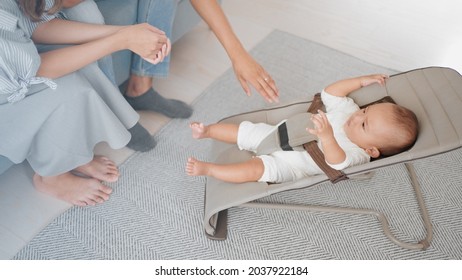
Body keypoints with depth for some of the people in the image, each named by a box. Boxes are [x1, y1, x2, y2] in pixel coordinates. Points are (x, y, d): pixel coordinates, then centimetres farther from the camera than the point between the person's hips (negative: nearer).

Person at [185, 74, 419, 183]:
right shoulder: (347, 109, -1)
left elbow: (337, 161, -41)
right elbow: (330, 92, 9)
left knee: (254, 170, -27)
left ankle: (207, 168, -13)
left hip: (284, 165, -6)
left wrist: (326, 136, -60)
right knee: (244, 131, 6)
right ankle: (208, 130, 29)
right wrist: (361, 81, 2)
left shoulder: (356, 154, -21)